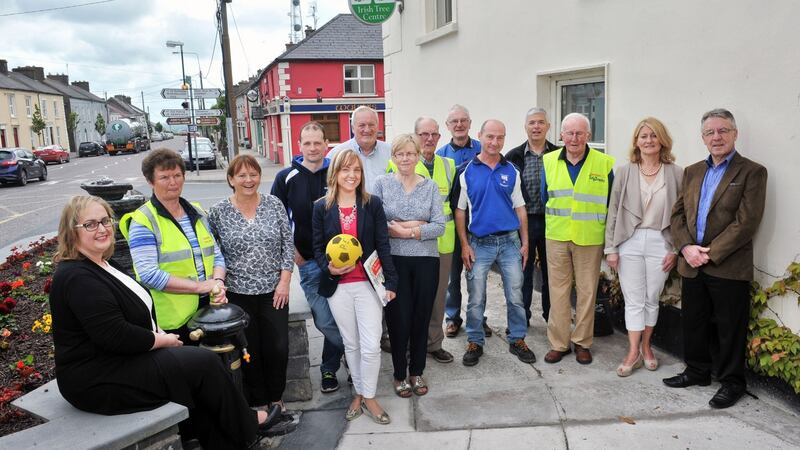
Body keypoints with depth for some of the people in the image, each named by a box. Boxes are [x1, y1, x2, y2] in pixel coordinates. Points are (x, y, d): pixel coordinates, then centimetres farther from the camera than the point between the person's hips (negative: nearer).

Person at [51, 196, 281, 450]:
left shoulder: (101, 265, 12)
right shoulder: (77, 277, -21)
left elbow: (135, 314, 20)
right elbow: (115, 336, -26)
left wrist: (158, 334, 3)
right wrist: (162, 340, -12)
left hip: (119, 361, 10)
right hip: (98, 382, -10)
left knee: (200, 361, -1)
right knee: (204, 363, -9)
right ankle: (247, 429, 11)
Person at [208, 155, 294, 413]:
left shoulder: (274, 204, 0)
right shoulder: (219, 212, -3)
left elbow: (288, 244, 1)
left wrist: (284, 281, -5)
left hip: (274, 292, 1)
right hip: (238, 294, -1)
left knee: (278, 348, 5)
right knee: (250, 352, 7)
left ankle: (275, 398, 27)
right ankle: (257, 403, 25)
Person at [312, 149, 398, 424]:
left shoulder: (373, 204, -1)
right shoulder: (321, 207, 1)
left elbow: (383, 245, -2)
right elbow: (318, 247, 5)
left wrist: (390, 282, -5)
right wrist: (328, 268, -15)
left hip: (368, 283, -1)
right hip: (338, 287, 1)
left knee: (371, 345, -3)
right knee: (351, 344, 13)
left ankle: (369, 397, 17)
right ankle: (358, 393, 30)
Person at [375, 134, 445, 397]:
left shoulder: (430, 187, 5)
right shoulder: (382, 183, 1)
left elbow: (439, 226, -3)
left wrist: (406, 231, -14)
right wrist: (413, 225, -15)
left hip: (426, 260, 2)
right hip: (394, 260, -2)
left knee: (421, 317, 8)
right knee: (398, 318, 2)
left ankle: (416, 372, 27)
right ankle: (399, 375, 21)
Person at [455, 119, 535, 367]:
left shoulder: (511, 171, 6)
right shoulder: (467, 172, -1)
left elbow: (519, 208, 9)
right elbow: (460, 210, 1)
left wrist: (525, 242, 4)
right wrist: (464, 245, -5)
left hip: (510, 241, 2)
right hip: (479, 243, -2)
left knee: (515, 295, 7)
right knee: (476, 298, 5)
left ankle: (517, 340, 23)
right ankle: (474, 343, 19)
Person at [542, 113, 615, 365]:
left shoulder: (604, 163, -2)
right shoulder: (549, 161, 3)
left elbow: (611, 204, 3)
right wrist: (555, 221, 10)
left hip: (590, 238, -1)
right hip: (556, 237, 2)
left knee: (587, 291, 7)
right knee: (558, 290, 7)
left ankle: (582, 343, 22)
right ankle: (558, 343, 18)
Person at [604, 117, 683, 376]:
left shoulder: (676, 174, 1)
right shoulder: (624, 173, 2)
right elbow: (613, 212, 2)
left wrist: (675, 249, -1)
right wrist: (610, 248, -1)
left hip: (660, 243, 0)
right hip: (630, 242, 0)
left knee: (652, 299, 10)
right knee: (633, 300, 2)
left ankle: (646, 347, 27)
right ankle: (633, 353, 10)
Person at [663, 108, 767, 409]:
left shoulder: (752, 172, -5)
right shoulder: (692, 172, 13)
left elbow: (747, 222, -13)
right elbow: (678, 214, 8)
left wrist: (711, 253, -16)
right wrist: (687, 247, -8)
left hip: (729, 268, -5)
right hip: (692, 265, 5)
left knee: (729, 328, 6)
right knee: (694, 323, 15)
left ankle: (731, 382, 22)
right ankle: (697, 371, 33)